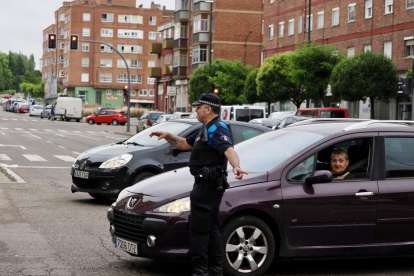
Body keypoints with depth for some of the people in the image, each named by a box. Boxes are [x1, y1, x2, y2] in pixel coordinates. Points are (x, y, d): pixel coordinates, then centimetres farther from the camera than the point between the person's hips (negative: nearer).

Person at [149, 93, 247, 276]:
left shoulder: (217, 129, -15)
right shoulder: (205, 129, 19)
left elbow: (229, 150, -32)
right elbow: (184, 144, 28)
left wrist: (236, 166, -52)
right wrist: (167, 136, 11)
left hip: (208, 186, -11)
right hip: (205, 184, 11)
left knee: (198, 229, -8)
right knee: (210, 229, 14)